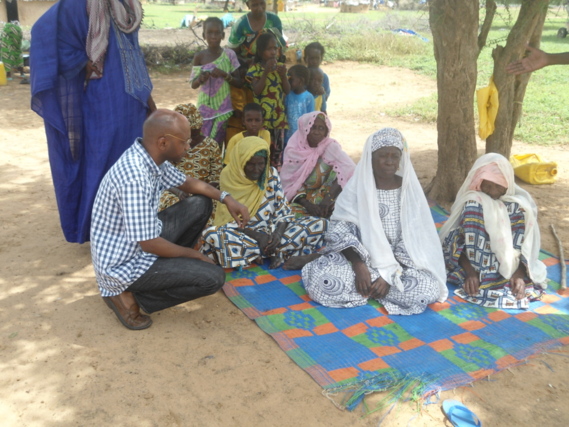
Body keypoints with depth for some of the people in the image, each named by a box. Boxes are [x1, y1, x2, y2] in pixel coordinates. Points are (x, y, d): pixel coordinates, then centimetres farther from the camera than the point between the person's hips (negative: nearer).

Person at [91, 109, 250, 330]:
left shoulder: (151, 156, -3)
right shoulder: (134, 177, -32)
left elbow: (187, 182, 15)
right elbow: (150, 244, -27)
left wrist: (225, 197, 0)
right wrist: (194, 255, -11)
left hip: (142, 243, 9)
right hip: (124, 264, -9)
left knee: (201, 204, 9)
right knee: (213, 278, -16)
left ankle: (170, 265, 13)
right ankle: (127, 294, -3)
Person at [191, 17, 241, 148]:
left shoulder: (229, 54, -6)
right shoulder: (199, 57, -3)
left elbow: (239, 82, -3)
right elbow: (193, 85, 3)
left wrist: (224, 74, -20)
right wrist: (200, 78, -20)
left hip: (223, 107, -1)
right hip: (205, 107, 1)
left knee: (218, 142, 4)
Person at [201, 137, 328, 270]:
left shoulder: (271, 174, 0)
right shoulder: (229, 178, -7)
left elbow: (283, 209, -1)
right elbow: (229, 219, -9)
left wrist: (278, 233, -22)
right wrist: (257, 236, -22)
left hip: (270, 231, 2)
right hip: (243, 234, -2)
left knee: (319, 223, -15)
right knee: (211, 235, -36)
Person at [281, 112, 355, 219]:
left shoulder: (331, 147, -8)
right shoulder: (293, 149, -5)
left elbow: (349, 169, -25)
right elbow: (288, 183, -8)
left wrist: (328, 198, -36)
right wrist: (306, 204, -25)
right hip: (299, 198, 0)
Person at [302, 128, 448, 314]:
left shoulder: (409, 189, 0)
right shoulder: (357, 187, -3)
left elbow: (412, 238, -5)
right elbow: (340, 231, -9)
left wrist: (390, 274, -17)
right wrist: (359, 265, -24)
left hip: (398, 263, 2)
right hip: (360, 258, -1)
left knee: (427, 289, -29)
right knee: (321, 280, -29)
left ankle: (367, 286, -9)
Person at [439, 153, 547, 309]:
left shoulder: (519, 206, -3)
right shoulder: (471, 203, -8)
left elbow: (525, 246, -5)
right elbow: (455, 242, -9)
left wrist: (519, 274, -21)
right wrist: (470, 272, -23)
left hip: (511, 269, 2)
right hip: (472, 267, -2)